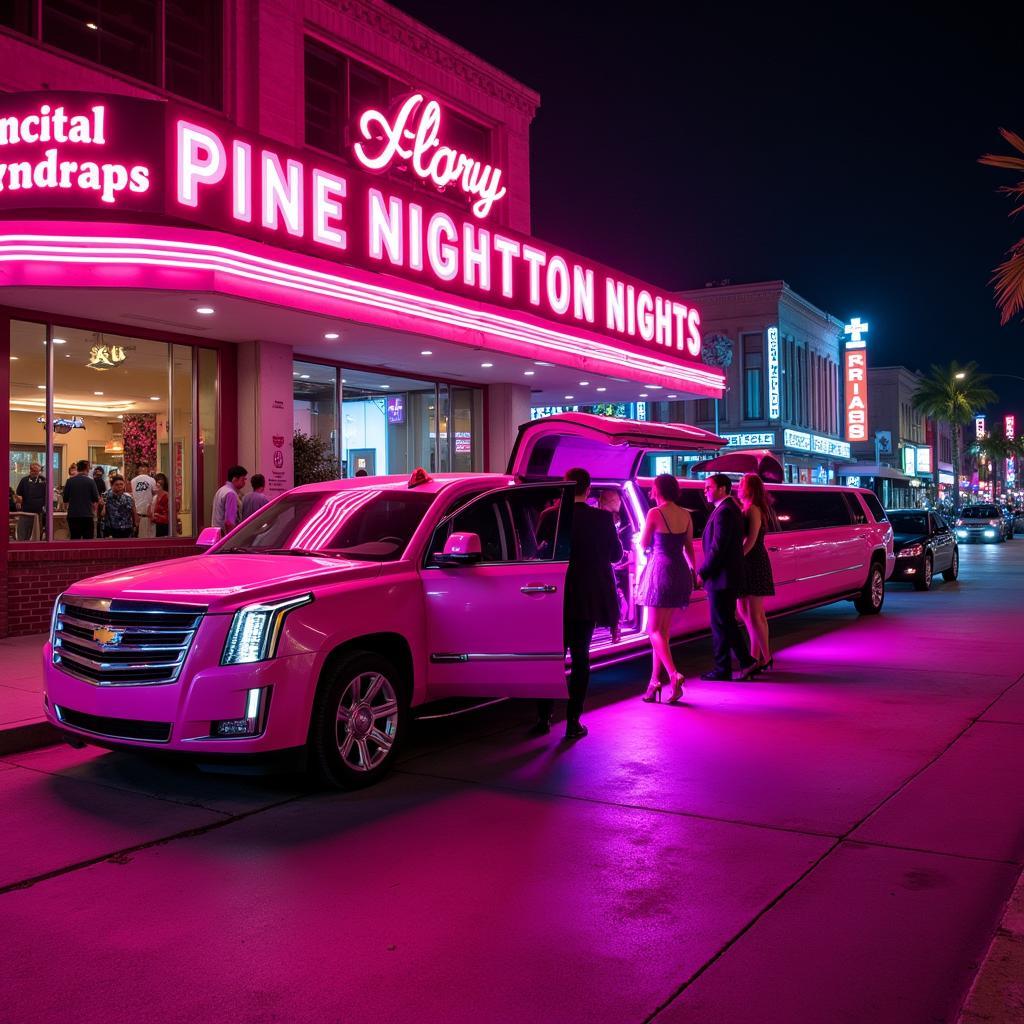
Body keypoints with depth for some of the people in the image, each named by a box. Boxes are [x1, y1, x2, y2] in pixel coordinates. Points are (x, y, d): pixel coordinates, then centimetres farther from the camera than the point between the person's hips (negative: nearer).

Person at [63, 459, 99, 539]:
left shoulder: (70, 481, 0)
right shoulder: (90, 481, -5)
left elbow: (65, 500, 4)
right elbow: (96, 500, -4)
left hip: (72, 515, 2)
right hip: (87, 514, -2)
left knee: (74, 539, 8)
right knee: (88, 539, 2)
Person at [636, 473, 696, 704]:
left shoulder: (655, 513, -11)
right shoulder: (685, 515, 6)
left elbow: (643, 544, -3)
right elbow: (689, 547, 13)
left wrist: (644, 533, 18)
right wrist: (693, 570, 25)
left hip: (659, 570, -6)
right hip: (680, 571, 6)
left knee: (654, 630, -1)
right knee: (663, 630, 13)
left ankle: (674, 674, -19)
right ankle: (655, 681, 15)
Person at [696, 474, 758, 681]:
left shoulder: (724, 512, -18)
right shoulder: (732, 509, 15)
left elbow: (717, 548, -22)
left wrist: (702, 574, -14)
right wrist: (706, 572, 14)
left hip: (721, 578, -10)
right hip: (731, 576, 10)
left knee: (721, 625, 0)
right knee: (727, 623, 16)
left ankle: (722, 669, 8)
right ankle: (746, 662, 18)